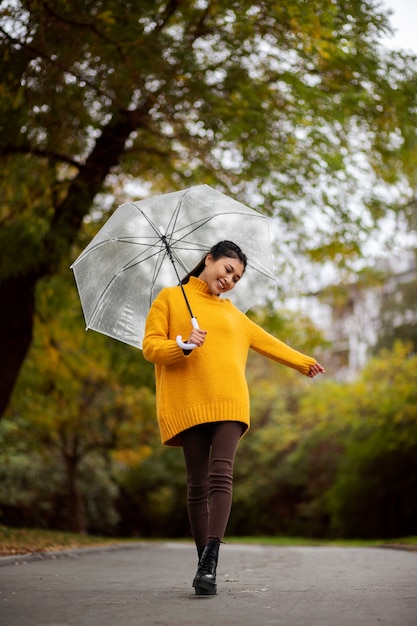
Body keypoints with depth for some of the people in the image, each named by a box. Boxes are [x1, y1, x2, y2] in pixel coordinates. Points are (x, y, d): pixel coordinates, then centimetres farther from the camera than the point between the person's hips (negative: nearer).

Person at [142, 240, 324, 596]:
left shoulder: (232, 313, 27)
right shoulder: (171, 298, 13)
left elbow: (268, 343, 37)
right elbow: (150, 346, 5)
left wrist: (305, 363, 44)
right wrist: (183, 346, -14)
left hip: (229, 403, 3)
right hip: (188, 404, -2)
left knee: (221, 475, -16)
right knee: (198, 483, -5)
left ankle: (209, 565, -25)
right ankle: (204, 565, 1)